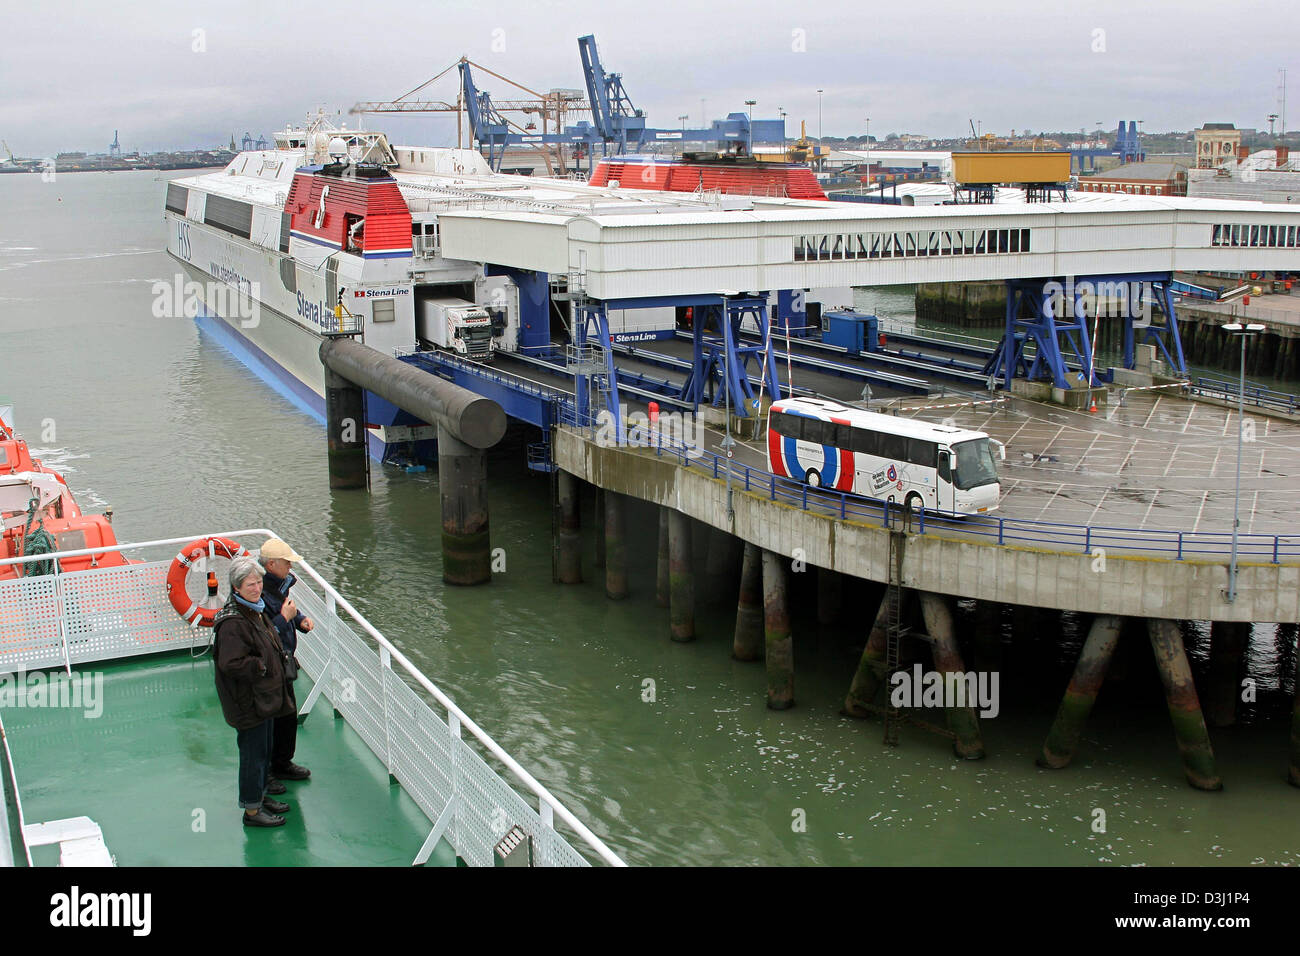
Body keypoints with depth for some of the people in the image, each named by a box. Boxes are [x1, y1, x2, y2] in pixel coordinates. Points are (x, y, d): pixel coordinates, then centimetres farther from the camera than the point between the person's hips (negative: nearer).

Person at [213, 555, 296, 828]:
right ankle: (252, 810, 14)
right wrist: (261, 666, -20)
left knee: (263, 750, 21)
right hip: (248, 702, -10)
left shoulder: (257, 610, 7)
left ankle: (260, 797, 37)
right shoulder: (232, 622, -24)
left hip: (265, 697, 10)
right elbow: (230, 663, -27)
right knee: (253, 752, 2)